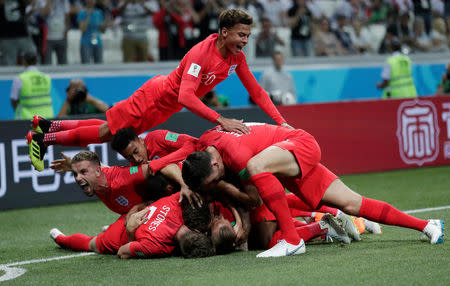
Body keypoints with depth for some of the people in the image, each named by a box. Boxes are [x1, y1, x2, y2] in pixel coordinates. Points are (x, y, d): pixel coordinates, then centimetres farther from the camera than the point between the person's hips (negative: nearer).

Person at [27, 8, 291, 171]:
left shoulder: (237, 57, -8)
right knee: (107, 133, 1)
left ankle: (49, 126, 28)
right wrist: (221, 120, -50)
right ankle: (44, 139, 18)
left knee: (112, 131, 16)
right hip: (156, 96, -7)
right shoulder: (201, 53, -33)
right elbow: (185, 96, -43)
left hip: (165, 107, 7)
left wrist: (281, 122, -11)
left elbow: (257, 92, 0)